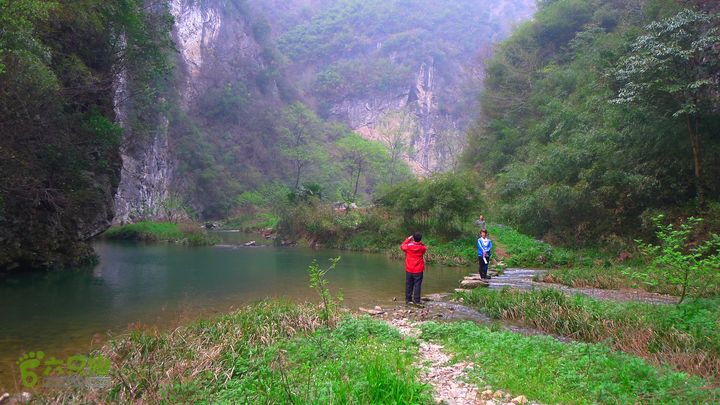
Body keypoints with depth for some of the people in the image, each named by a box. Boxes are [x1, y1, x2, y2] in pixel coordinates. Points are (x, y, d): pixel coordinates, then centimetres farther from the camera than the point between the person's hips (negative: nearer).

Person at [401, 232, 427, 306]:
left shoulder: (408, 246, -8)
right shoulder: (422, 247, -8)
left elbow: (402, 246, 14)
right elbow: (425, 248, 17)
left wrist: (408, 239, 16)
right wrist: (420, 243, 11)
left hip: (409, 270, 2)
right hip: (418, 270, -1)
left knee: (409, 285, 11)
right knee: (417, 285, 1)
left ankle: (408, 300, 16)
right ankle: (416, 300, 1)